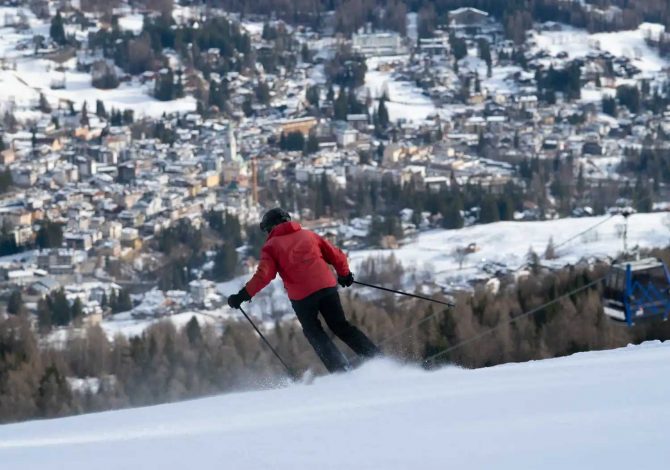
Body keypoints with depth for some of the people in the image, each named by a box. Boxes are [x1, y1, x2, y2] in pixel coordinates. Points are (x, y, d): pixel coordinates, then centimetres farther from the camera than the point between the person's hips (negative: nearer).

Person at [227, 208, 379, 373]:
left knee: (314, 333, 14)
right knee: (341, 327, 17)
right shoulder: (308, 235, 16)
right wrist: (345, 274, 32)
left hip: (301, 296, -3)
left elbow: (264, 275, -8)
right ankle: (376, 358, 8)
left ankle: (341, 370, 2)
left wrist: (243, 295, -4)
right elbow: (336, 256, 14)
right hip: (326, 286, 3)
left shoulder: (271, 246, 6)